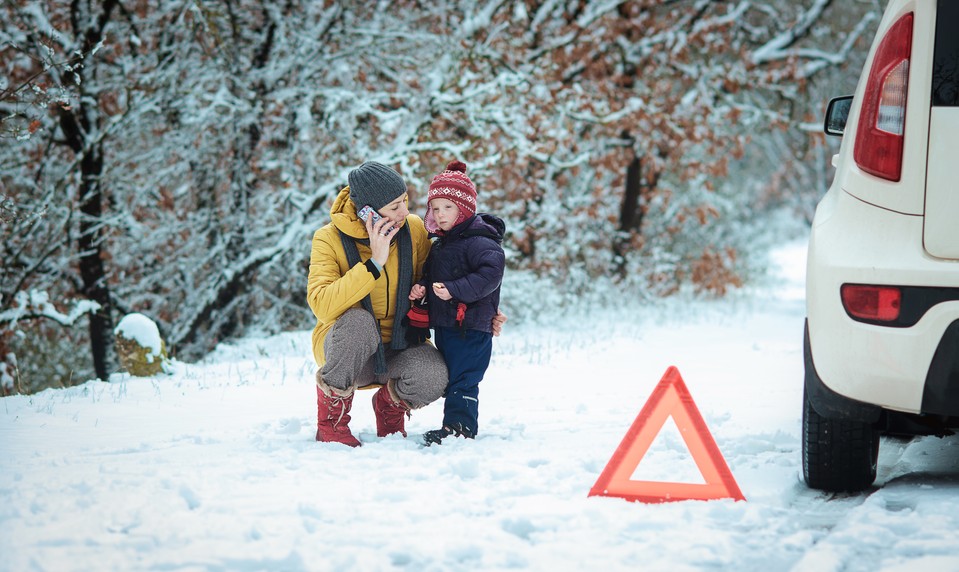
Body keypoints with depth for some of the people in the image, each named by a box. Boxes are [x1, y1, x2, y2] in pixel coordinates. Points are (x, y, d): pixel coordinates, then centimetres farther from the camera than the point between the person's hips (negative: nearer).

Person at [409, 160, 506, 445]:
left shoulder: (479, 242, -15)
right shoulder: (440, 244, 15)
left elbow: (491, 272, -28)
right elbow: (431, 274, 27)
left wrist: (455, 289, -31)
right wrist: (421, 288, 4)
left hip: (470, 327, -10)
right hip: (444, 324, 10)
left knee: (462, 378, -10)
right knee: (449, 376, 14)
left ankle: (459, 426, -10)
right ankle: (457, 424, 22)